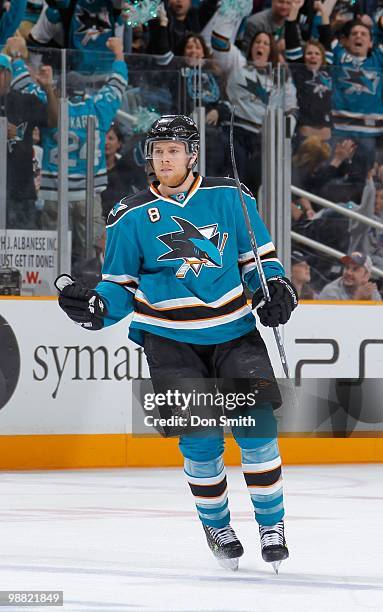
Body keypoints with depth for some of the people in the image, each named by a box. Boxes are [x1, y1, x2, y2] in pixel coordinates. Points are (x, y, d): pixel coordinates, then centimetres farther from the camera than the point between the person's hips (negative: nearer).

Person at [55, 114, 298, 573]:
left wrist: (275, 287, -6)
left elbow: (258, 254, 11)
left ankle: (271, 523, 8)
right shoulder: (132, 216, -1)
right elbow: (122, 284, 5)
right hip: (170, 338, -1)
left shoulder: (230, 197, 1)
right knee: (200, 437, -6)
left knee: (256, 426, -8)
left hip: (233, 330, 1)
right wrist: (96, 307, -14)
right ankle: (216, 526, 16)